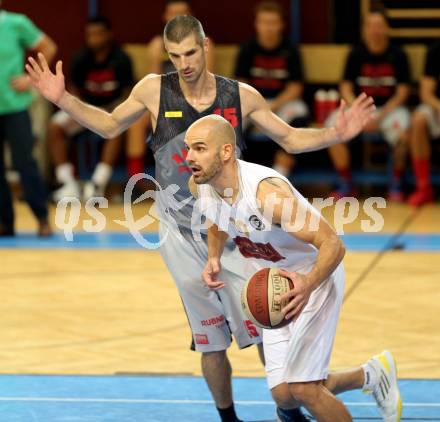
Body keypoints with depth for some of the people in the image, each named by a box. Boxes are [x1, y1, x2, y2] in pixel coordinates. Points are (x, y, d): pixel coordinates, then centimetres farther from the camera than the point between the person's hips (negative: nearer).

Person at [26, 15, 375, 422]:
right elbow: (110, 126, 11)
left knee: (266, 329, -4)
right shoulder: (154, 90, -6)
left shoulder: (241, 96, -6)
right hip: (182, 233, 0)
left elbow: (290, 138, 6)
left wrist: (335, 134, -10)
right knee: (210, 341, 4)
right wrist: (62, 99, 0)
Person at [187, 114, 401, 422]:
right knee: (282, 393, 1)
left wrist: (307, 285, -47)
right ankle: (370, 376, 26)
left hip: (315, 280, -7)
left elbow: (333, 245, -31)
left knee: (301, 387, -18)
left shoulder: (267, 191, -33)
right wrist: (214, 258, -4)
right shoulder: (199, 186, -11)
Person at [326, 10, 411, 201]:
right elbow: (346, 87, 2)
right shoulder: (356, 54, 2)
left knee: (401, 135, -35)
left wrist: (381, 116, -16)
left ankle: (396, 185, -11)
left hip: (390, 107, -2)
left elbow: (402, 92, -4)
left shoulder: (397, 55, -3)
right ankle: (346, 185, -13)